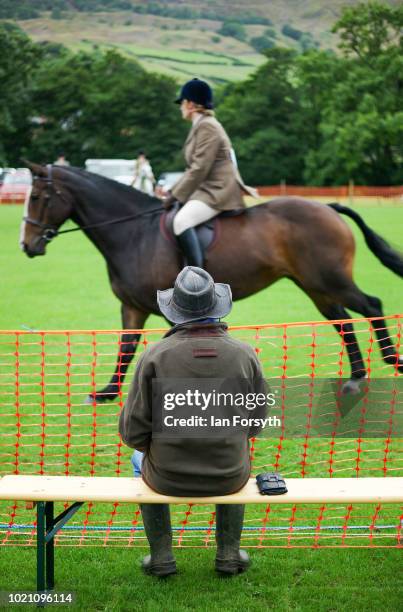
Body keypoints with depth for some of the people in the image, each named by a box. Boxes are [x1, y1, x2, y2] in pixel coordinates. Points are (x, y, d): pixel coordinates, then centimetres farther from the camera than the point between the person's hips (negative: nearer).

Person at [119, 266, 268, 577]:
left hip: (169, 477, -1)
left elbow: (133, 430, -11)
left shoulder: (156, 354, -15)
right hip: (227, 479, 1)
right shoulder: (244, 353, -9)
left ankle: (161, 556, 33)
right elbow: (256, 419, 3)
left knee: (142, 460, 35)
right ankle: (229, 553, 35)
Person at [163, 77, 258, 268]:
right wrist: (174, 191, 13)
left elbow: (199, 170, -19)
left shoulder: (207, 127, -13)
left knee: (181, 221, -30)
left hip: (218, 192, -11)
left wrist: (176, 195, -14)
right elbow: (194, 169, 21)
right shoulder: (201, 126, 18)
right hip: (208, 189, 11)